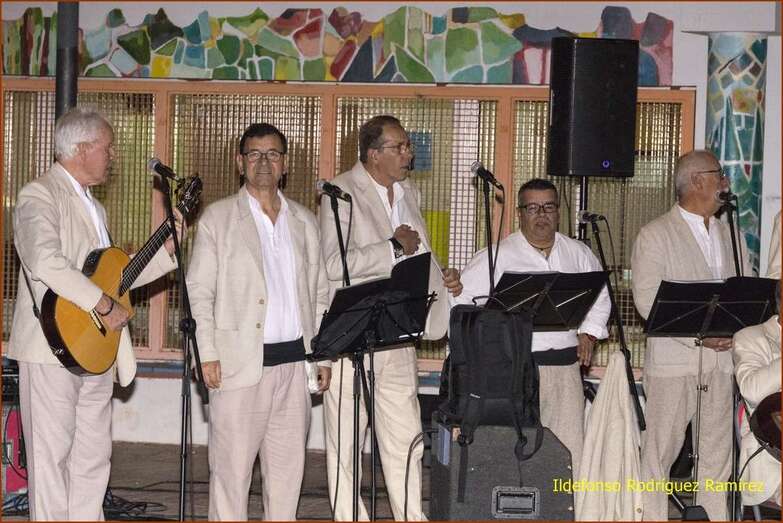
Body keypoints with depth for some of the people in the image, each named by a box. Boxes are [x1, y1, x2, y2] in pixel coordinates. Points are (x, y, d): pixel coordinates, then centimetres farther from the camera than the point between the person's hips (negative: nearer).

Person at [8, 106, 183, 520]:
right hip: (53, 350, -9)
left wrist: (164, 248, 13)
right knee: (52, 456, -3)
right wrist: (104, 305, -24)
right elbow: (45, 263, -27)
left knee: (93, 457, 11)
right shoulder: (39, 195, -10)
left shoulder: (93, 207, 21)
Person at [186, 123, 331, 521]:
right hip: (240, 361, -4)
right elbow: (199, 290, -1)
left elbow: (320, 293, 16)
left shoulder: (304, 222, 15)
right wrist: (208, 354, -10)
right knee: (232, 463, -3)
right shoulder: (218, 218, 3)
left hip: (295, 361, 4)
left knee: (288, 463, 8)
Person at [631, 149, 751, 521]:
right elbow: (647, 300, -11)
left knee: (717, 452, 7)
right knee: (660, 450, -1)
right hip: (674, 361, -5)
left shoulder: (729, 234, 16)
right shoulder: (655, 234, -2)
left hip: (722, 360, 5)